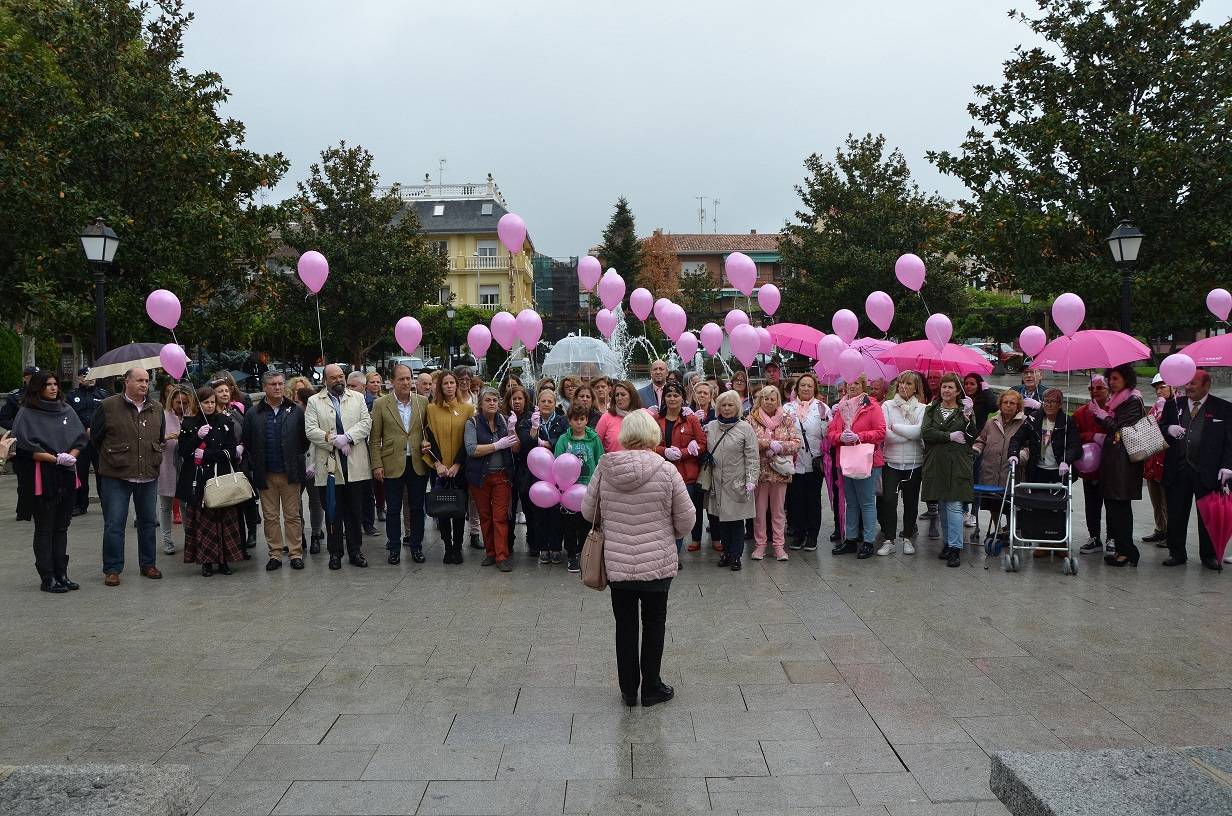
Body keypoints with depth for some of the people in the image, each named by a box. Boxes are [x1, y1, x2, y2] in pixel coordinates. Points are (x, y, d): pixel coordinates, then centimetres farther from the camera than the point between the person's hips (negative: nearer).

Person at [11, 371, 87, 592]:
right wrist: (55, 458, -17)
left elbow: (80, 438, 9)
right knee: (44, 529, 1)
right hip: (42, 477, -5)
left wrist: (71, 456, -10)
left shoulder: (67, 410, 11)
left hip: (67, 476, 5)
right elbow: (25, 446, -11)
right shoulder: (27, 414, -3)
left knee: (61, 527, 10)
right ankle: (47, 578, 5)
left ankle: (61, 574, 16)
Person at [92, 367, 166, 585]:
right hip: (117, 477, -4)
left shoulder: (156, 408, 10)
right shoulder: (108, 406, -4)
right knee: (114, 524, -2)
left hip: (148, 477, 4)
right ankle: (112, 569, 6)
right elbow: (95, 436, 4)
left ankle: (148, 564, 24)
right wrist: (112, 455, 6)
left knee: (148, 522, 12)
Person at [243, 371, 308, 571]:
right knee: (270, 516, 6)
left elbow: (305, 439, 6)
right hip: (265, 475, 1)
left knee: (293, 515, 3)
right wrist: (255, 464, 5)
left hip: (290, 473, -1)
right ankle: (275, 554, 13)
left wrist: (296, 460, 4)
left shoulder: (296, 411, 2)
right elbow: (246, 442, 8)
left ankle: (296, 553, 9)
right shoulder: (253, 414, 3)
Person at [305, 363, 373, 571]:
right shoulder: (314, 402, 5)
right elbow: (310, 430, -5)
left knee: (355, 512, 7)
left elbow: (366, 423, -1)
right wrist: (335, 440, -16)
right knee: (333, 513, 5)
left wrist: (347, 437, -16)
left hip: (355, 466, 1)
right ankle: (335, 553, 14)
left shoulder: (357, 398, 11)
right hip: (329, 466, -1)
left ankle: (355, 551, 16)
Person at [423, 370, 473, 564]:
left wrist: (457, 464, -9)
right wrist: (438, 463, -10)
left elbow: (468, 439, -1)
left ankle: (457, 547, 11)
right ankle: (448, 547, 11)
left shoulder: (467, 409, 3)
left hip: (460, 467, 0)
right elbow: (430, 438, 1)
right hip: (440, 467, 0)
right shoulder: (431, 409, 4)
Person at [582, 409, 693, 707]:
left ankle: (628, 690, 23)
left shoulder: (604, 468, -8)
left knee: (625, 626, 14)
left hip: (616, 563, 2)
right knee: (654, 624, 14)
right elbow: (686, 520, -5)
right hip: (658, 562, -2)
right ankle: (651, 688, 23)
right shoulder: (666, 470, -14)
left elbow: (589, 512, 4)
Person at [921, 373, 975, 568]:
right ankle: (948, 542, 21)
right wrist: (950, 436, -11)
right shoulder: (931, 410, 11)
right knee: (942, 506, 9)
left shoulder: (964, 411, 5)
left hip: (957, 465, -3)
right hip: (936, 464, 3)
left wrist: (968, 416, -18)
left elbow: (972, 437, -6)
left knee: (954, 506, -9)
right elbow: (925, 432, -4)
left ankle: (955, 548, -7)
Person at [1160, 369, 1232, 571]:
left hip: (1208, 472, -2)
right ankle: (1177, 553, 17)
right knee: (1176, 515, 5)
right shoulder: (1173, 405, 10)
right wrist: (1168, 429, -11)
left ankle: (1209, 555, 19)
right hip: (1178, 471, 3)